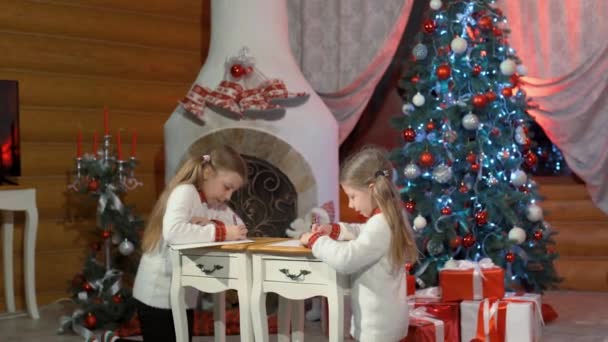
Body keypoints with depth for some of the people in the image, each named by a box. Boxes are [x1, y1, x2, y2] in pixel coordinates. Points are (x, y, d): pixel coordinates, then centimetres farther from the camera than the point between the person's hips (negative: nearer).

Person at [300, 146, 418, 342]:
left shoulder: (381, 224, -25)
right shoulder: (391, 217, 6)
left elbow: (345, 259, -34)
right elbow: (365, 235, 25)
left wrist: (315, 240, -18)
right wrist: (334, 230, 9)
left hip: (378, 325, -10)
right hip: (383, 320, 10)